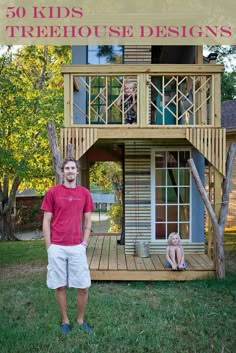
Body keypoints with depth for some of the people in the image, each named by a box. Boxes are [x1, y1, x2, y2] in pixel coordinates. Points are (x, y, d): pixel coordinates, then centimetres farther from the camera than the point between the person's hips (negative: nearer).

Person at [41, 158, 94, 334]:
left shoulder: (84, 193, 5)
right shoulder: (52, 192, -1)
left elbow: (87, 221, 10)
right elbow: (46, 221, 1)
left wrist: (84, 243, 1)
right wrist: (49, 246, -4)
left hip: (77, 247, 2)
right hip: (57, 248, -1)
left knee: (83, 286, 5)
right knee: (60, 286, 8)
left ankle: (80, 320, 25)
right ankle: (65, 320, 26)